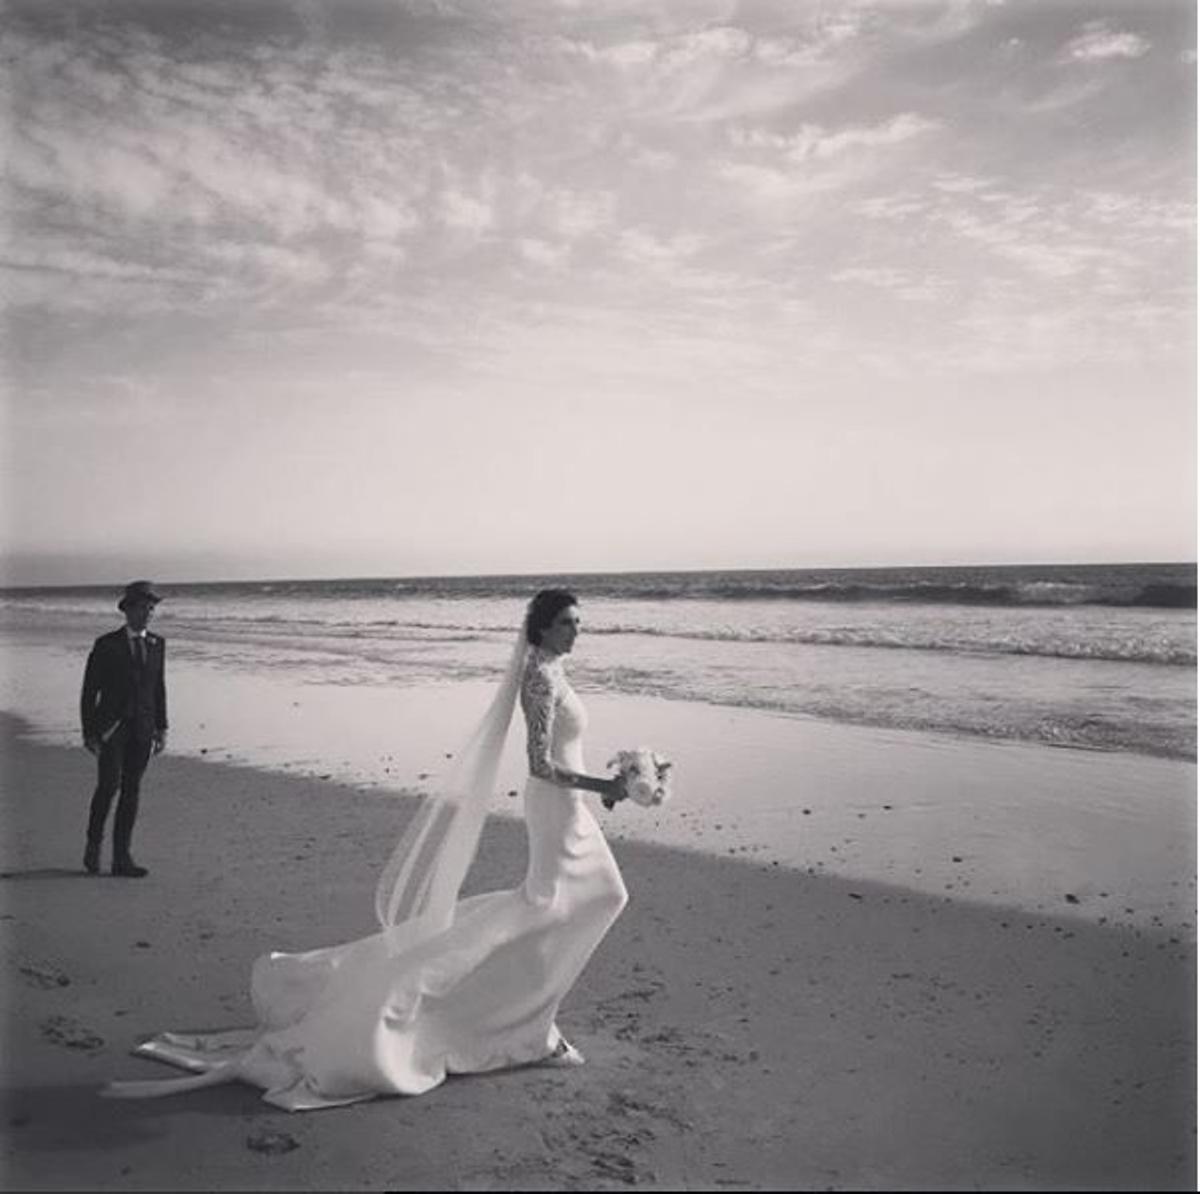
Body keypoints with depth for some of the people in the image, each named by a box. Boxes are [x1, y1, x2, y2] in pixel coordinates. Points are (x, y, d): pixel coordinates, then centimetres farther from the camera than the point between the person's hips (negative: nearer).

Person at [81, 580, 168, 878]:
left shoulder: (157, 644, 8)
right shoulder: (106, 645, -3)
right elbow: (89, 691, -2)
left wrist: (162, 728, 10)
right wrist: (88, 732, -6)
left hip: (142, 730, 4)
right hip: (111, 727, -3)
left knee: (131, 791, 3)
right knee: (109, 785, -12)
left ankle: (122, 857, 8)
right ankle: (94, 843, 11)